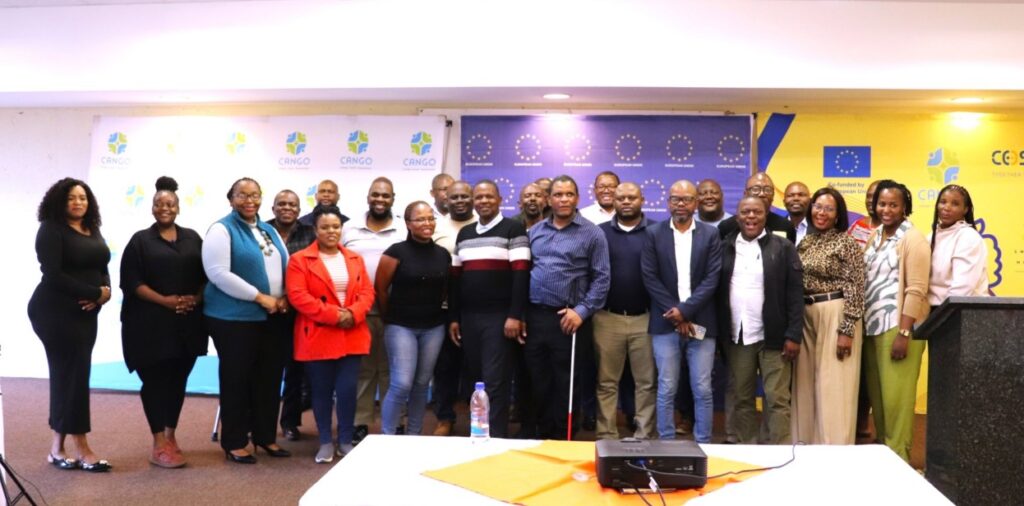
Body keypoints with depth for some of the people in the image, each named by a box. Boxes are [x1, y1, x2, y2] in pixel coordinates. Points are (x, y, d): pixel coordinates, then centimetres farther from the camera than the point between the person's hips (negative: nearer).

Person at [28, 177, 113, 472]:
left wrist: (105, 291, -11)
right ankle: (81, 450, 2)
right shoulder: (51, 229, -9)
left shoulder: (93, 230, 13)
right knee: (73, 375, -5)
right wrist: (95, 292, -17)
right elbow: (53, 275, -18)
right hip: (56, 313, -7)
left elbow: (102, 268, 10)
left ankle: (58, 448, 17)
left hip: (84, 313, 7)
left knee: (68, 375, 9)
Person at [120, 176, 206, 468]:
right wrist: (164, 300, -15)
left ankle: (171, 436, 22)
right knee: (155, 380, -2)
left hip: (187, 322, 3)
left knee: (178, 379, 9)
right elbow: (131, 281, -5)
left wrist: (196, 298, -8)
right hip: (151, 322, -3)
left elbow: (206, 275, 10)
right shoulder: (140, 240, 3)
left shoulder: (192, 238, 12)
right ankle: (159, 444, 2)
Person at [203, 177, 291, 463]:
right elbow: (218, 273, -17)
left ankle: (266, 436, 24)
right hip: (235, 318, -6)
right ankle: (234, 443, 13)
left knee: (270, 377, 11)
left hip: (273, 317, 7)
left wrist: (284, 297, -3)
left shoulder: (269, 231, 15)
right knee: (237, 379, 1)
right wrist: (260, 297, -18)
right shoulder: (221, 230, -6)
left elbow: (287, 267, 17)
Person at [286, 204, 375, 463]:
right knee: (322, 391, 6)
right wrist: (333, 315, -18)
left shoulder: (355, 259, 12)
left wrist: (353, 314, -14)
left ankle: (346, 441, 16)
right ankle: (325, 442, 19)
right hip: (317, 337, -3)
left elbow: (367, 292, 6)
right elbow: (298, 296, -12)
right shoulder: (300, 260, -2)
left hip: (352, 337, 3)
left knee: (348, 389, 1)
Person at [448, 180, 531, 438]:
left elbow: (521, 273, -9)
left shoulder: (514, 229, -1)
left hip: (499, 316, -5)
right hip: (468, 317, 5)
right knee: (475, 379, 10)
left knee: (495, 381, -5)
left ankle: (496, 438, 2)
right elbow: (455, 277, 16)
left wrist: (515, 315, -16)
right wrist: (453, 318, 11)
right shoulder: (464, 234, 16)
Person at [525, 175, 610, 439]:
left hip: (568, 320, -4)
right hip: (534, 316, 4)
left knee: (566, 385, 5)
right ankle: (543, 435, 26)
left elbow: (601, 278, -5)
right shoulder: (535, 231, 11)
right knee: (538, 383, 11)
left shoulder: (592, 233, -1)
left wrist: (582, 311, -12)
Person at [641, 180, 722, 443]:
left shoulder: (710, 234, 4)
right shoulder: (654, 234, 4)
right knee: (667, 390, 4)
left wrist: (685, 310, -13)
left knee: (703, 391, 4)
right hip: (665, 323, 0)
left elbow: (712, 279, -3)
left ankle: (703, 446, 14)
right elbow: (650, 278, -2)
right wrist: (675, 316, -9)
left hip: (700, 324, 0)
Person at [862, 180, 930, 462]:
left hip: (898, 326, -6)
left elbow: (916, 290, -14)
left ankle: (898, 454, 10)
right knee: (876, 392, 12)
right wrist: (861, 324, 7)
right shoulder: (874, 237, 12)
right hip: (872, 325, 7)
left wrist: (904, 333, -19)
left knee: (895, 393, -2)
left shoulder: (912, 239, -8)